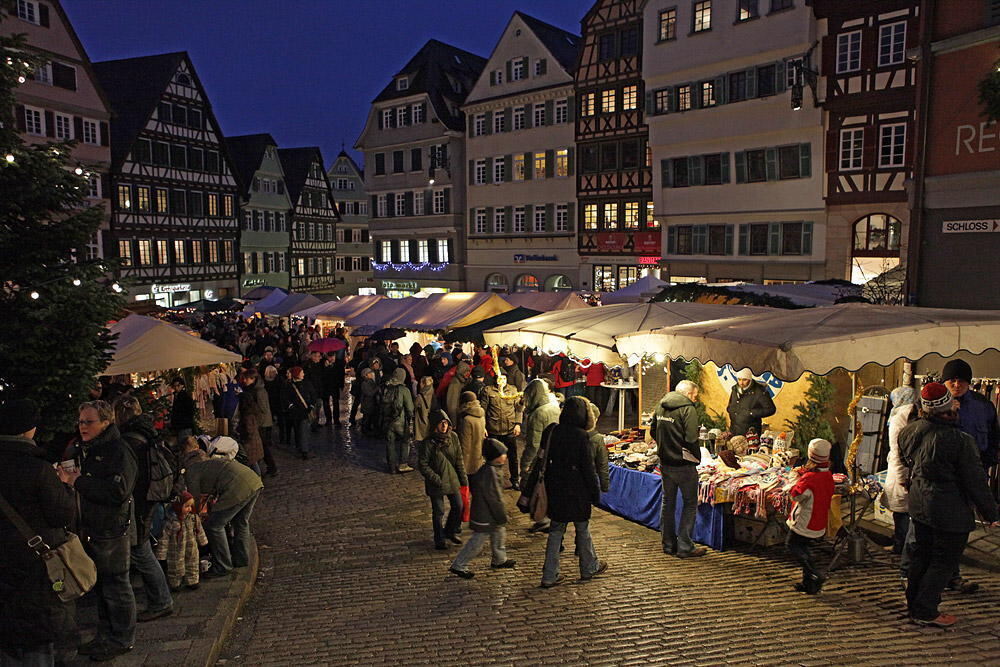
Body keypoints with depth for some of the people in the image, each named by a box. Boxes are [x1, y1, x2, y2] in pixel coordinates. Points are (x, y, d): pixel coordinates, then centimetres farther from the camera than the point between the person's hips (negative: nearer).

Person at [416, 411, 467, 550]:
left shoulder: (453, 437, -2)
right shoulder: (428, 442, -18)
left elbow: (459, 459, 5)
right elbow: (422, 464, -14)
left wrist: (463, 479, 4)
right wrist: (436, 479, -18)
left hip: (452, 479, 5)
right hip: (436, 483, -5)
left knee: (458, 506, 12)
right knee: (438, 512, 7)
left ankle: (451, 531, 38)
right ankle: (440, 539, 27)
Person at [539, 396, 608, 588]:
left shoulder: (551, 432, -1)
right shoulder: (581, 436, -17)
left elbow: (544, 461, 5)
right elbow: (588, 468, -14)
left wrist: (549, 487, 14)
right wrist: (595, 491, -4)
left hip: (556, 491, 5)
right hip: (577, 491, -4)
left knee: (555, 530, 11)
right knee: (583, 529, 14)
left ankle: (549, 576, 11)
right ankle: (589, 568, 33)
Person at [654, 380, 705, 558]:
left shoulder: (660, 406, 7)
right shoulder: (688, 409, -16)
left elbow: (654, 433, 15)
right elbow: (691, 439, -22)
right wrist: (697, 457, -7)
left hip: (664, 463, 7)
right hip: (683, 464, -7)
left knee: (668, 502, 16)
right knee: (690, 504, 5)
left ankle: (668, 544, 23)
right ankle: (684, 547, 6)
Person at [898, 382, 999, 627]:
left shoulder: (909, 431, -5)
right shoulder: (961, 441, -24)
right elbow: (975, 482, -16)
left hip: (918, 505, 7)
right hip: (951, 512, -7)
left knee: (921, 554, 20)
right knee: (944, 561, 7)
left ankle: (915, 604, 31)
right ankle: (925, 612, 13)